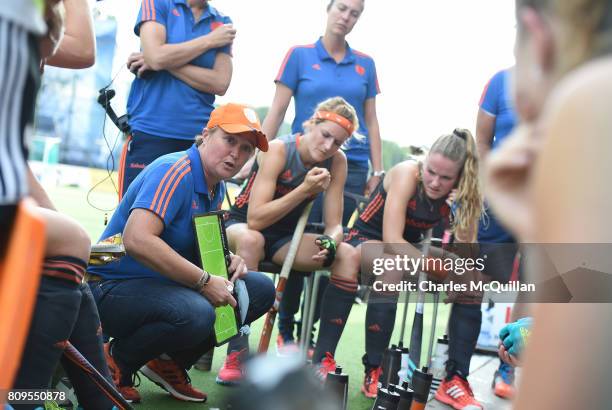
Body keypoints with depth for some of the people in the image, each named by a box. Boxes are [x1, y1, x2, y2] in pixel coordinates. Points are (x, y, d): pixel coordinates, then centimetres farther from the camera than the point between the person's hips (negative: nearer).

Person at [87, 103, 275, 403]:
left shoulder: (216, 187, 9)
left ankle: (168, 363, 8)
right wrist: (204, 281, -28)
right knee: (195, 314, -38)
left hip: (171, 284, 9)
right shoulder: (175, 172, -20)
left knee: (261, 290, 0)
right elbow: (137, 240, -33)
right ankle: (115, 361, -7)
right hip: (114, 286, -9)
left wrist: (228, 259, -1)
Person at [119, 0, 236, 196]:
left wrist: (167, 62, -9)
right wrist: (210, 40, -4)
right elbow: (156, 56, -13)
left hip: (199, 137, 3)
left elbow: (220, 83, -3)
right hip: (150, 133, -2)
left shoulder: (222, 24, 11)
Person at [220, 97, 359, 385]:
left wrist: (330, 242, -31)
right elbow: (254, 220, -28)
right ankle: (236, 357, -35)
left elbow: (334, 225, -7)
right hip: (242, 226, -4)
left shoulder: (337, 161, -8)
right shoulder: (278, 149, -21)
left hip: (285, 237, 5)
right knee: (251, 240, -39)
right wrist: (305, 189, -34)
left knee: (346, 255, -19)